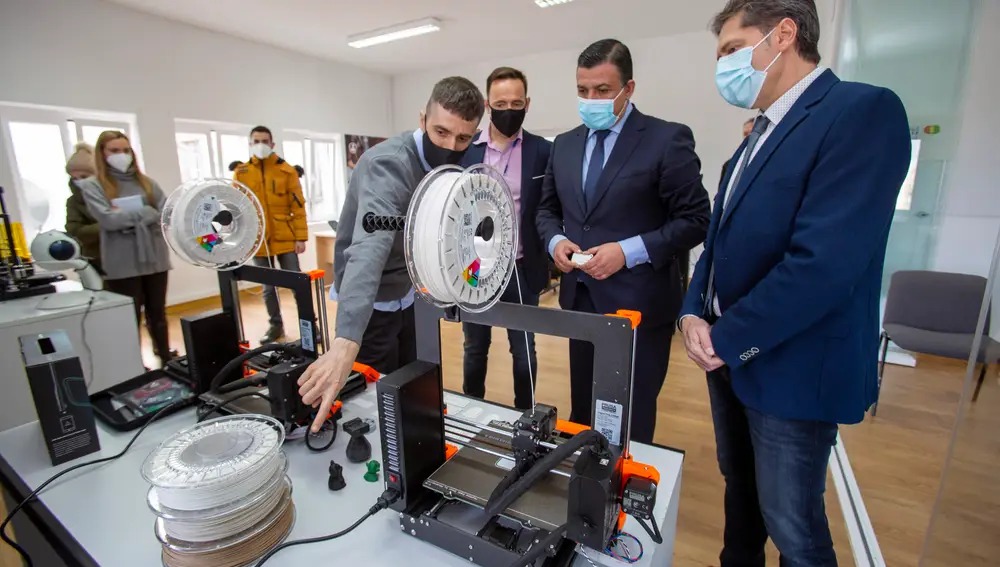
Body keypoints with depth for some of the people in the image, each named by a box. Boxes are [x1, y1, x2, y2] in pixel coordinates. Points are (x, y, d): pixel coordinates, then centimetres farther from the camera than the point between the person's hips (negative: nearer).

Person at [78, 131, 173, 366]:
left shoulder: (146, 182, 9)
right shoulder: (92, 186, 0)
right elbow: (108, 219, -15)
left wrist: (127, 216, -9)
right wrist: (144, 213, -8)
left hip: (155, 259, 3)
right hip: (123, 264, -3)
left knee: (157, 314, 13)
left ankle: (167, 362, 25)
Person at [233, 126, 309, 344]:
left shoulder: (287, 170, -1)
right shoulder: (241, 172, 5)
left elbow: (298, 206, -3)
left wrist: (301, 237, -7)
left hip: (285, 238, -2)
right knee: (268, 287, 12)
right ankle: (276, 325, 27)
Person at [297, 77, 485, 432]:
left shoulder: (443, 162, -3)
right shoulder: (388, 164, -29)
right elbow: (370, 247, -46)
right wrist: (347, 341, -56)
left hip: (411, 294, 7)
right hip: (374, 300, -7)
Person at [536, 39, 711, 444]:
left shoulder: (668, 139, -8)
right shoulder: (565, 144, 9)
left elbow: (695, 220, -10)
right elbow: (547, 209, 16)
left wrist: (629, 251, -20)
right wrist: (555, 240, -6)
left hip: (639, 304, -5)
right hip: (581, 298, 5)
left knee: (632, 418, 12)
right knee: (581, 408, 20)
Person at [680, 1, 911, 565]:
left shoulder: (863, 110, -15)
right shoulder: (761, 133, 12)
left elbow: (823, 261, -25)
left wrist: (727, 339, -17)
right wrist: (695, 312, -4)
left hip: (791, 366, -8)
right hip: (729, 353, 8)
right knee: (739, 487, 25)